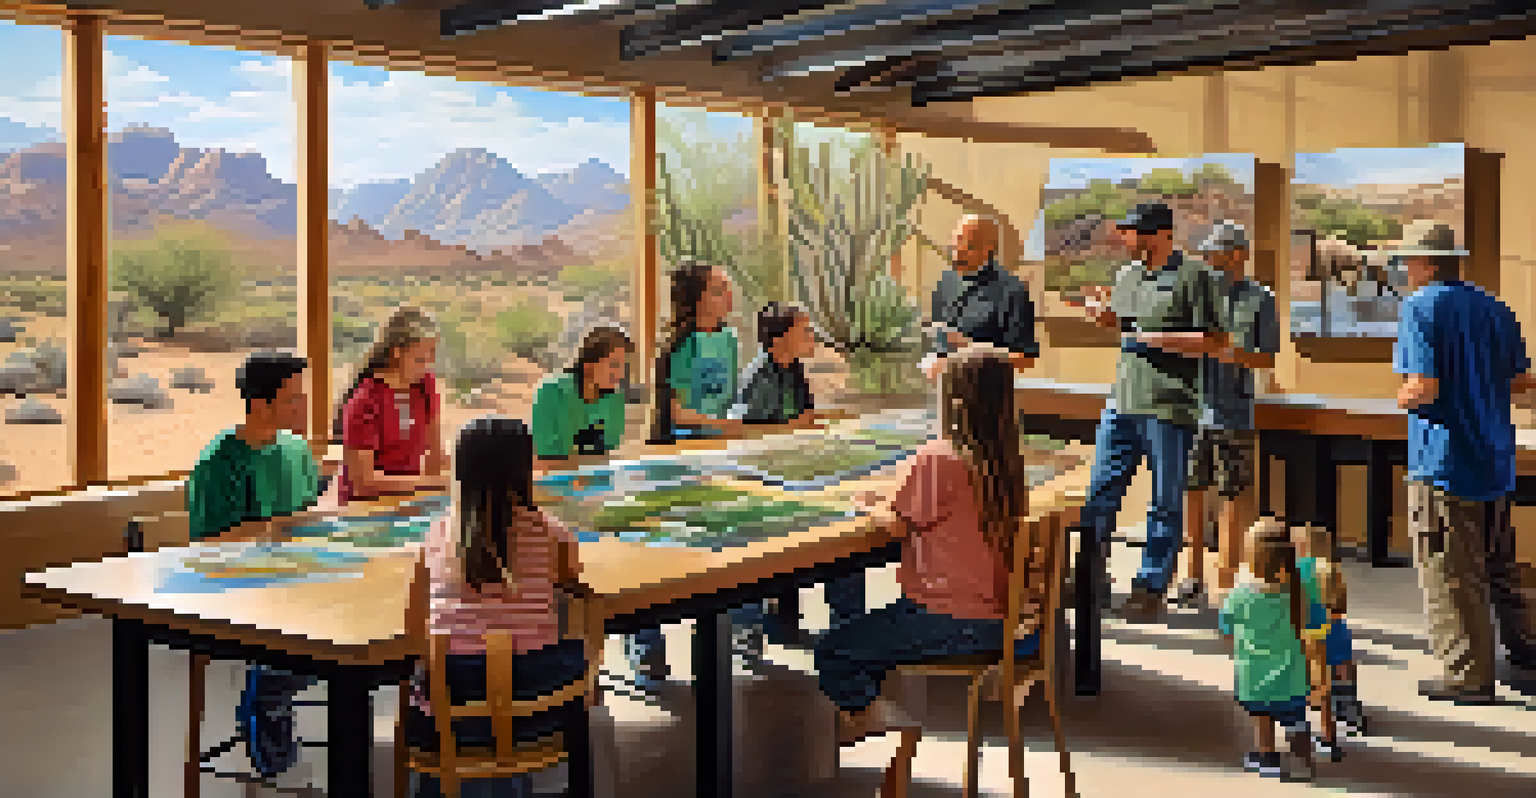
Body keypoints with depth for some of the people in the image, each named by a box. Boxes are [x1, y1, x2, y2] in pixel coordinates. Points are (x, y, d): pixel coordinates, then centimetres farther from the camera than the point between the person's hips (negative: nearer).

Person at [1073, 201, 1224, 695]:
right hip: (1122, 403, 7)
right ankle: (1085, 574, 17)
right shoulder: (1127, 276, 14)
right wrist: (1104, 316, 8)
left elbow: (1212, 342, -9)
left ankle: (1151, 586, 11)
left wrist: (1159, 339, -16)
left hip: (1169, 408, -6)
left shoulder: (1191, 276, -7)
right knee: (1101, 493, 7)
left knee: (1166, 502, 3)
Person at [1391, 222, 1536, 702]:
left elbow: (1424, 388, -21)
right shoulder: (1492, 308, 10)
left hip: (1444, 460, -8)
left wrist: (1403, 399, 0)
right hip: (1495, 461, 8)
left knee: (1450, 576, 1)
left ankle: (1467, 675, 6)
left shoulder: (1420, 307, -12)